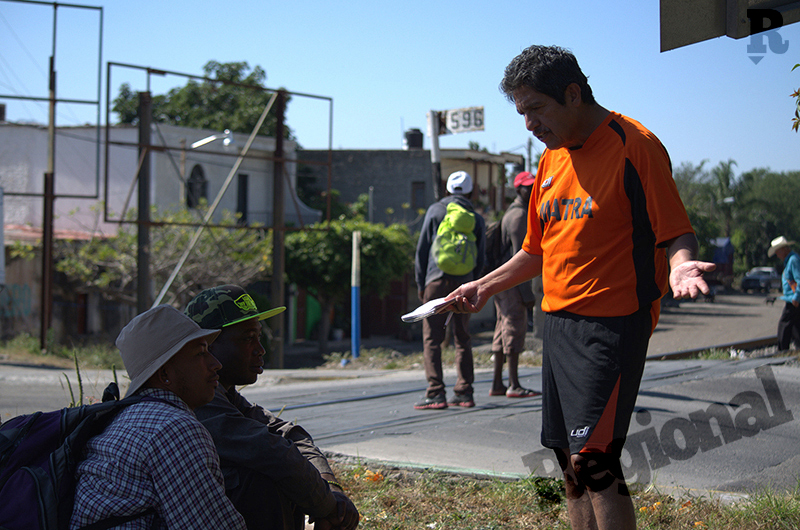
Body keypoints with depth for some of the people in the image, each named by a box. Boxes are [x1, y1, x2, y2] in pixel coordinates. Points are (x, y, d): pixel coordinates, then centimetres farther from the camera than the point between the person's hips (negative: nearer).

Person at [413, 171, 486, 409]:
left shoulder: (435, 211, 5)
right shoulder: (477, 219, 11)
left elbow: (422, 249, 3)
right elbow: (480, 259, 13)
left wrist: (420, 283, 8)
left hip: (437, 281, -3)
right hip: (463, 284, 3)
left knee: (432, 339, -3)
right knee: (463, 338, 11)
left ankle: (436, 393, -11)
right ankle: (464, 392, 9)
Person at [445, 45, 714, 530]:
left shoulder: (633, 145, -9)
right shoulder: (552, 159, 16)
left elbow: (675, 233, -12)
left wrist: (681, 265, -32)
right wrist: (486, 286, 22)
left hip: (611, 325, -8)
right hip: (558, 322, 8)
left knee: (592, 459, -15)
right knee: (569, 460, 10)